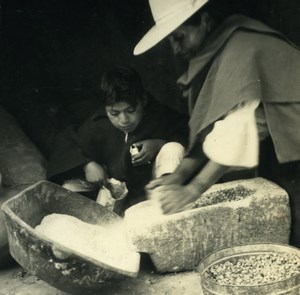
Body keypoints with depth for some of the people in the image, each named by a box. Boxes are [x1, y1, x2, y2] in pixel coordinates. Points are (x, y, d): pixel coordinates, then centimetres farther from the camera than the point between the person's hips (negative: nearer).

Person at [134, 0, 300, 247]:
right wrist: (179, 176, -10)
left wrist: (191, 190, -25)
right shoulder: (211, 56, 4)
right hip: (275, 159, 8)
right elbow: (209, 128, 1)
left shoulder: (241, 46, -22)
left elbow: (237, 126, -28)